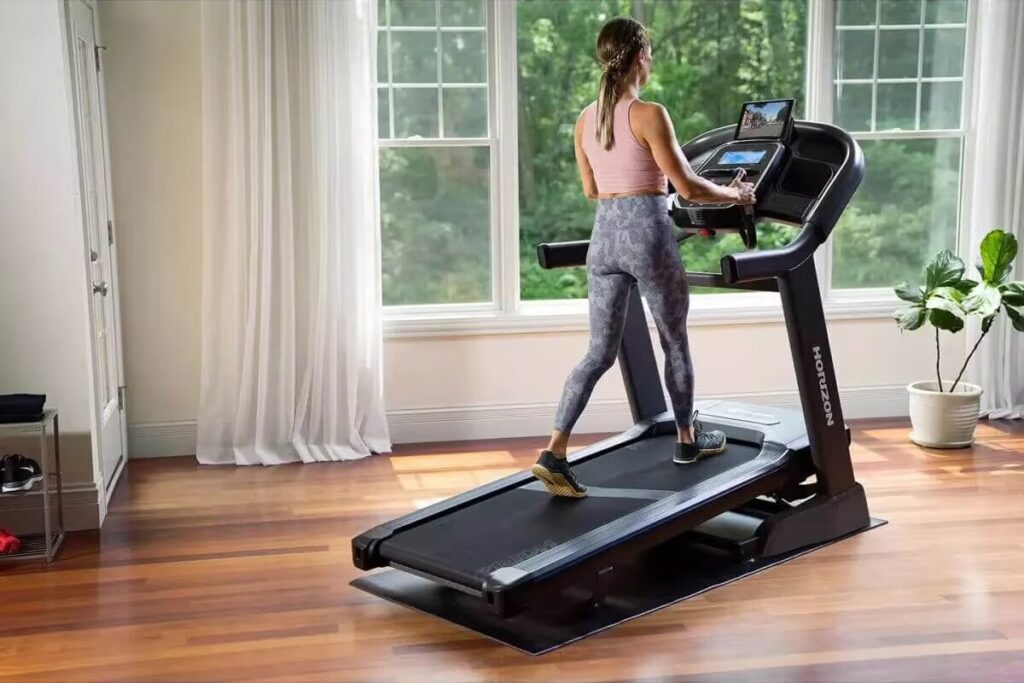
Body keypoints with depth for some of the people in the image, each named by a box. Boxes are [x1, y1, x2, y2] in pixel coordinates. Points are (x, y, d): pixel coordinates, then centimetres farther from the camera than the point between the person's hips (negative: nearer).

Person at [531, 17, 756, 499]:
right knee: (675, 342, 15)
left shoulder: (585, 120, 8)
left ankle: (554, 453, -4)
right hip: (646, 231, -5)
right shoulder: (649, 114, -11)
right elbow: (687, 188, -9)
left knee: (600, 351, 7)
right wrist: (735, 195, 7)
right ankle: (688, 440, 31)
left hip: (604, 235, 6)